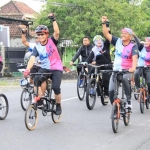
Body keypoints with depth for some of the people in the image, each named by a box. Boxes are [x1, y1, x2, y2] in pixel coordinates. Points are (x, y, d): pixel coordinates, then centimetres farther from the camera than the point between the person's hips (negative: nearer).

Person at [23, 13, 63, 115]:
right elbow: (32, 59, -17)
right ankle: (41, 97, -10)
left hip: (56, 68, -2)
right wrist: (27, 69, -33)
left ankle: (58, 105, 9)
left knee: (56, 87, -18)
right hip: (45, 68, 2)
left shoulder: (52, 41, -7)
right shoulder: (37, 47, -4)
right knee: (38, 79, -30)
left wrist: (53, 20, -34)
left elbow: (57, 32, -26)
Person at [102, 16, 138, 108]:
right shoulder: (118, 42, 4)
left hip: (127, 71, -4)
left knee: (124, 78, -38)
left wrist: (133, 68, -41)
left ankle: (129, 101, -24)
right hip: (116, 70, 4)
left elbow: (134, 58, -23)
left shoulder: (133, 46, -7)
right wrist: (104, 23, -13)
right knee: (111, 90, -6)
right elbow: (106, 34, 0)